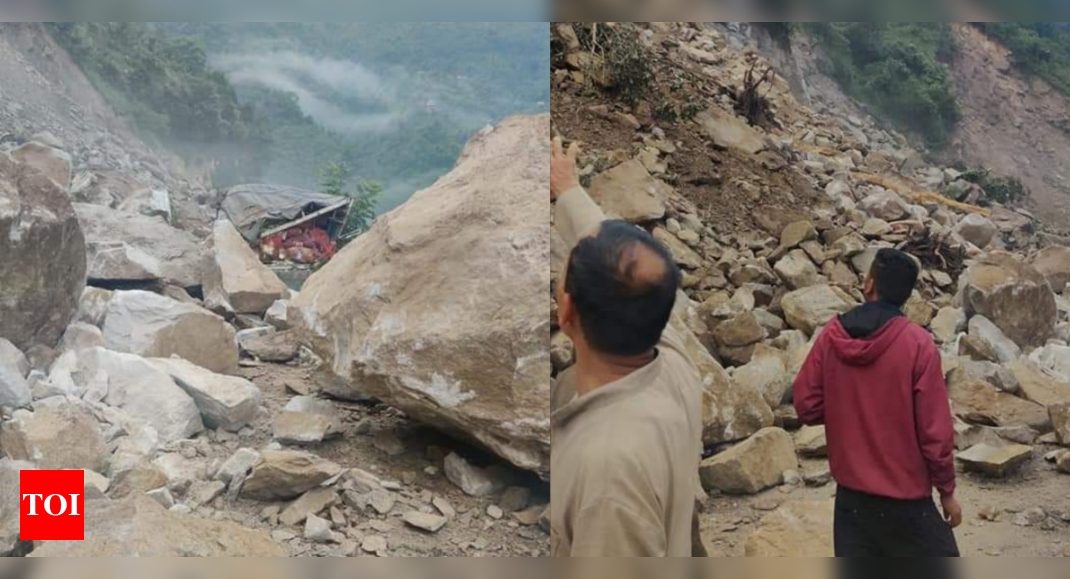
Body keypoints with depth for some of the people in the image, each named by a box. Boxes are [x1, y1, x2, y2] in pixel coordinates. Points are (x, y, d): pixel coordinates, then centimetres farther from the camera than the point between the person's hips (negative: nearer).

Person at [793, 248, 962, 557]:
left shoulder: (831, 336, -5)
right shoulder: (917, 343, -15)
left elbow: (807, 406, 0)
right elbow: (935, 428, -12)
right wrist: (947, 490, -1)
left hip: (850, 491, 4)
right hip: (904, 493, -3)